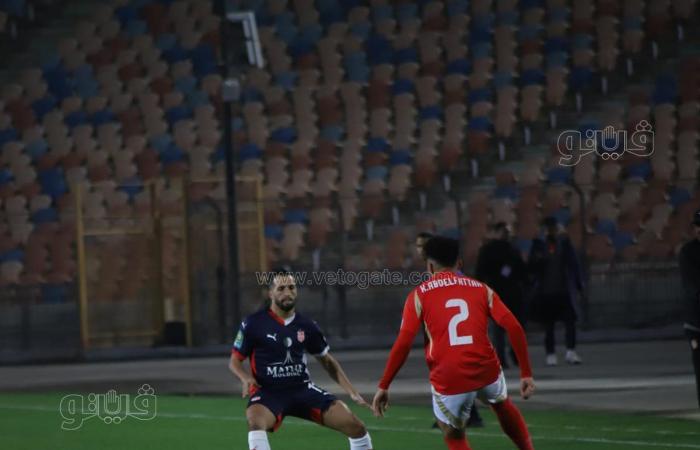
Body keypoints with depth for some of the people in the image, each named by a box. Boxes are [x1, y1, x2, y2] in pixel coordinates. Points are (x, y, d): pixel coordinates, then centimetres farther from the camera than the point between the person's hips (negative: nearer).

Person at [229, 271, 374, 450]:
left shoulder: (306, 326, 5)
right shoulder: (254, 324, -5)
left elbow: (327, 361, 19)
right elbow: (234, 361, 3)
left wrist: (352, 392, 12)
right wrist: (246, 378, -20)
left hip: (302, 389, 4)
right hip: (268, 392, -4)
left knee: (354, 425, -7)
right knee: (256, 421, -40)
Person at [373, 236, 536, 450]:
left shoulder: (419, 295, 6)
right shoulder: (481, 289, 12)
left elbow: (403, 344, -4)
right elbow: (514, 328, 1)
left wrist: (383, 386, 0)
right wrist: (526, 373, 5)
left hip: (449, 379, -2)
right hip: (486, 369, 2)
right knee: (503, 406, 35)